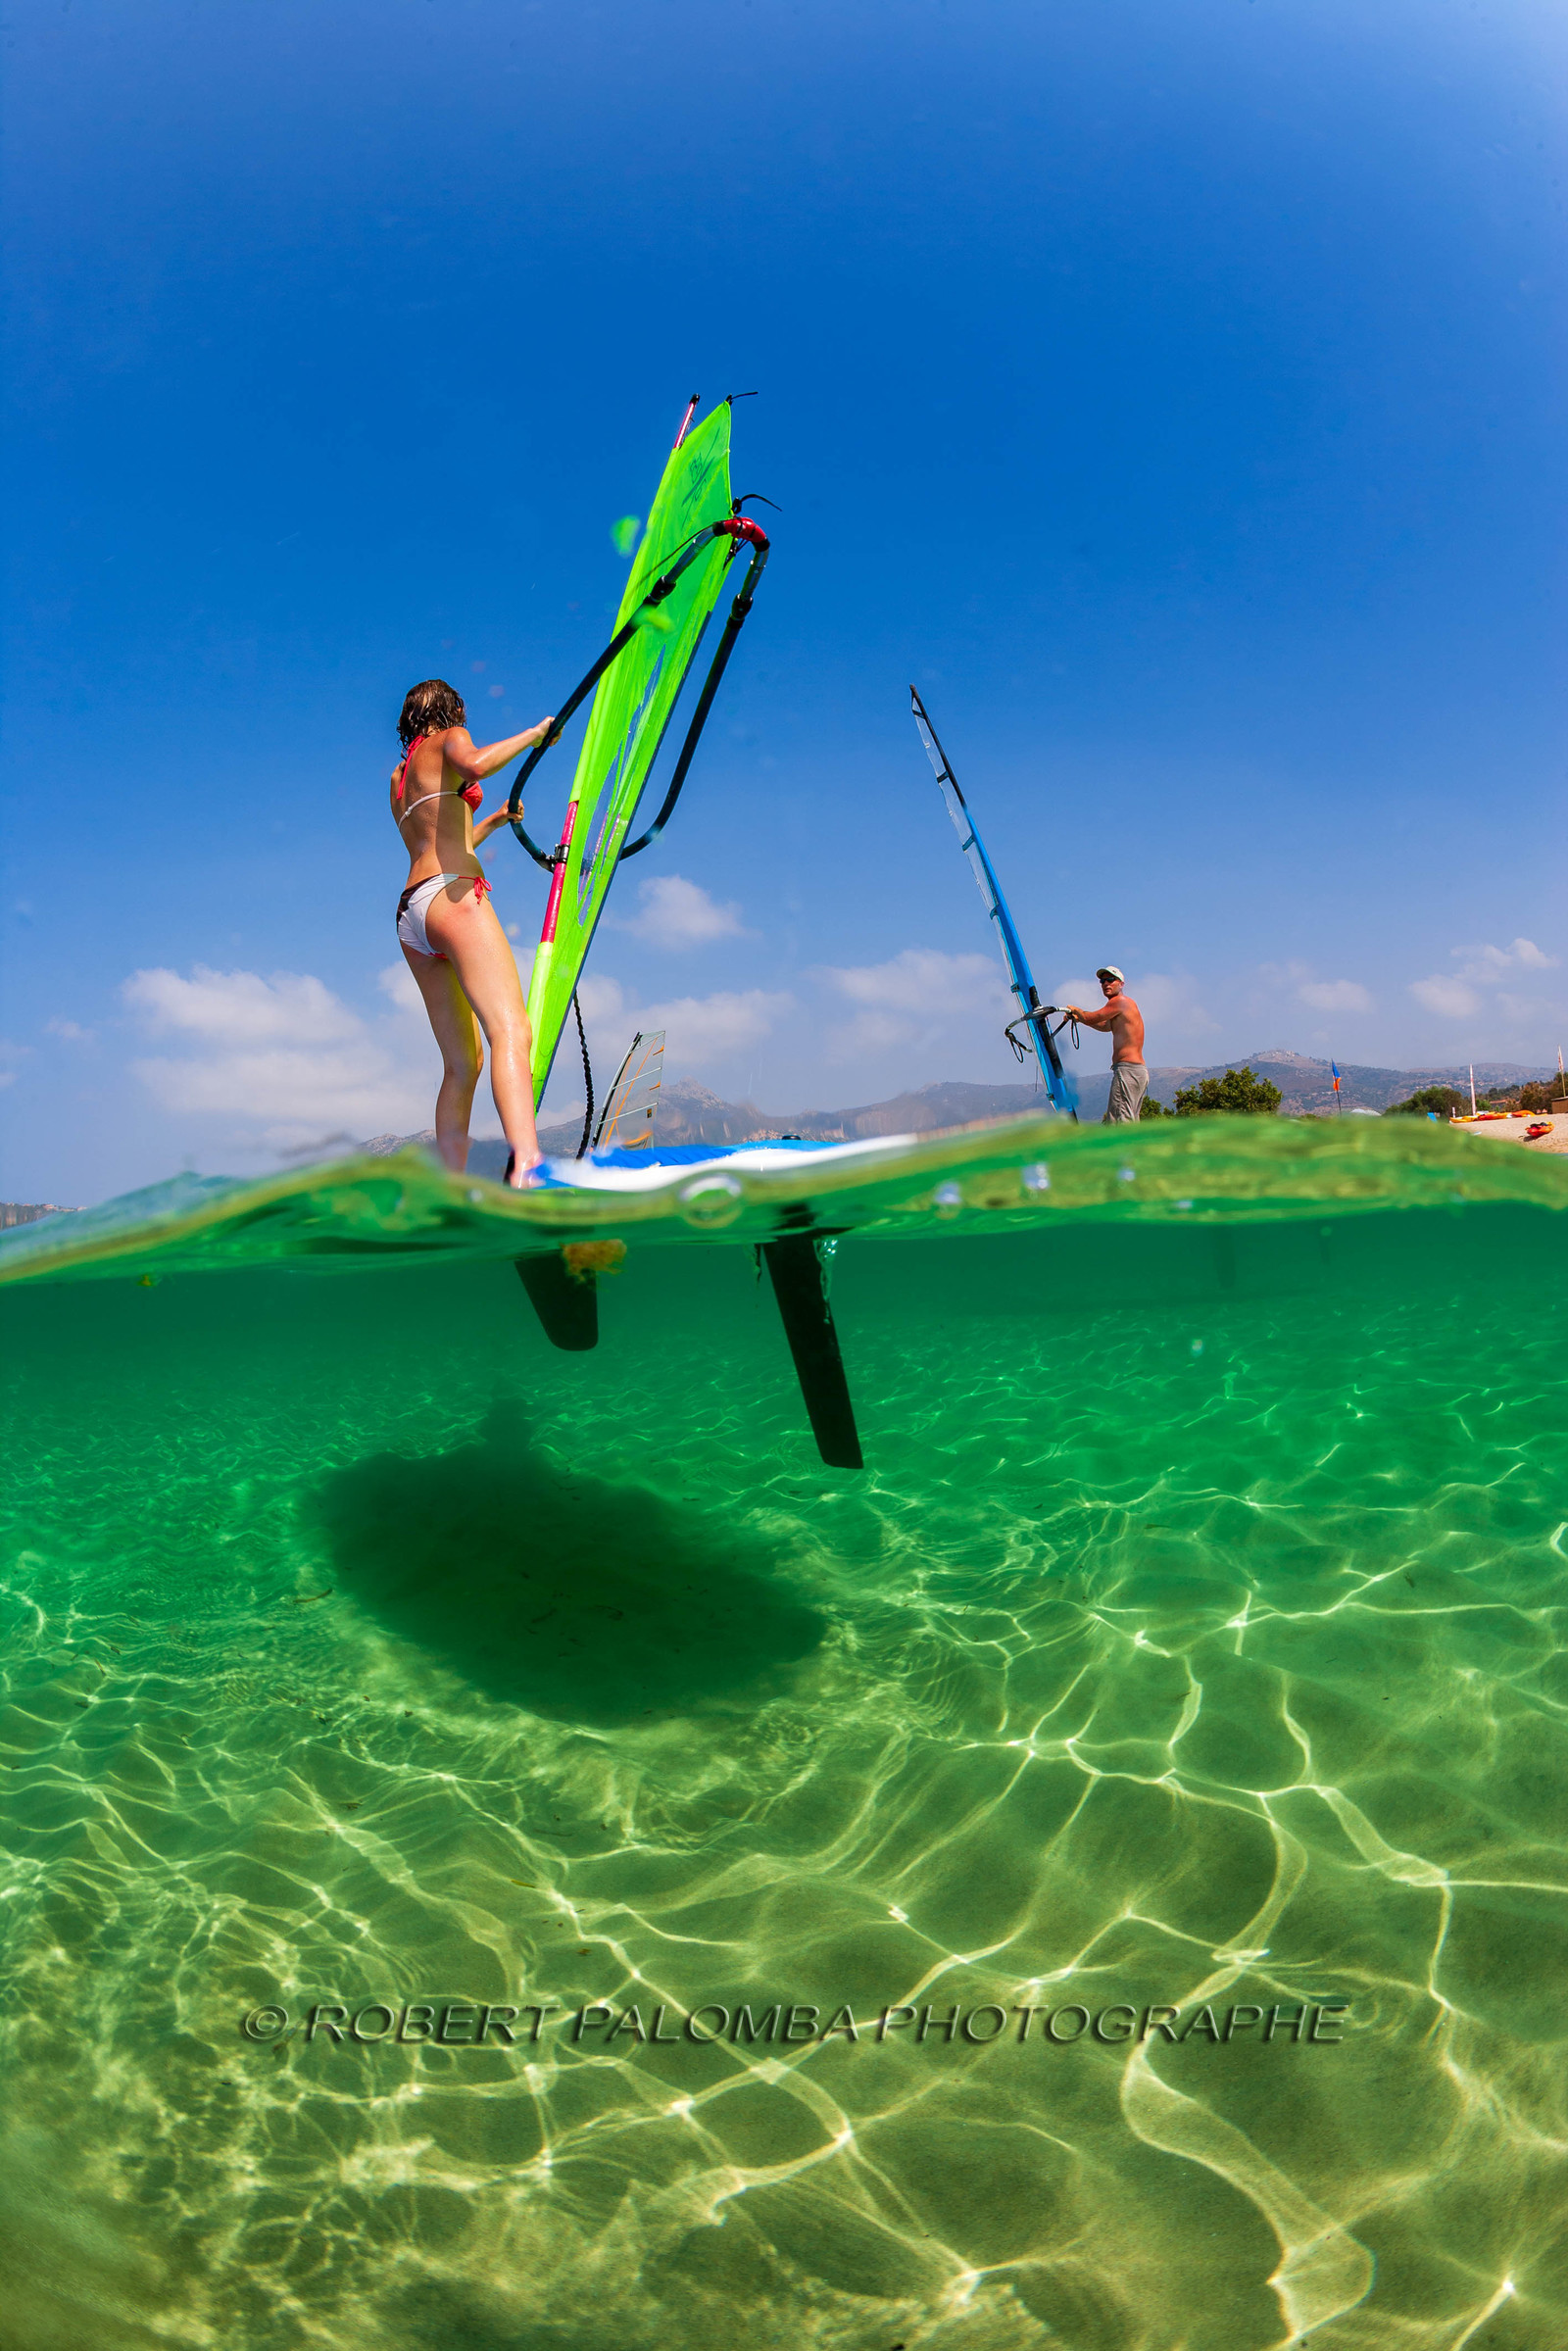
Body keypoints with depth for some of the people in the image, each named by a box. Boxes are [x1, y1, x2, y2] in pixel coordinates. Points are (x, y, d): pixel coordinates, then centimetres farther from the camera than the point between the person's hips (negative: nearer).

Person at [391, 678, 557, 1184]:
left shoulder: (398, 777, 31)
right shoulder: (448, 739, 10)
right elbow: (475, 765, -15)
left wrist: (491, 823, 47)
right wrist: (534, 733, -1)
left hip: (410, 913, 9)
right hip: (452, 896, -9)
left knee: (463, 1064, 7)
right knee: (511, 1033, -26)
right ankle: (527, 1164, -47)